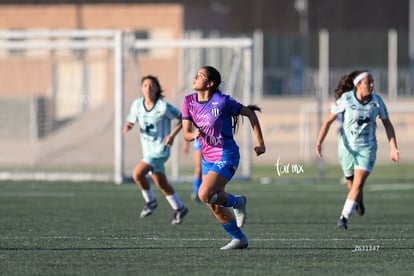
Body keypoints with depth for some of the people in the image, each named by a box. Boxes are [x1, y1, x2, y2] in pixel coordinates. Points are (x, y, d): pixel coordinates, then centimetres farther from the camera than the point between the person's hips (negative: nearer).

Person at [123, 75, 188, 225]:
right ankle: (179, 209, 34)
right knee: (160, 183, 16)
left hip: (160, 149, -6)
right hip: (148, 149, 6)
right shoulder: (137, 104, -2)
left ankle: (150, 201, 2)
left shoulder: (164, 106, -17)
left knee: (137, 174, -21)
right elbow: (131, 121, 9)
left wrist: (172, 135, -16)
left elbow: (183, 118, -7)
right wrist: (127, 127, -15)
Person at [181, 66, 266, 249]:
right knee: (215, 207, 9)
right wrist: (194, 135, -27)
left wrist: (260, 143, -4)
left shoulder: (222, 101, -16)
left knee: (205, 195, -23)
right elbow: (186, 134, -3)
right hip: (207, 158, 7)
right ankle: (239, 239, 27)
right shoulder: (189, 102, -1)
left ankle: (237, 202, 5)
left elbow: (250, 113, -4)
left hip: (226, 157, -7)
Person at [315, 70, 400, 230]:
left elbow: (387, 124, 4)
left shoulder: (377, 101, -8)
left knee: (359, 184, -14)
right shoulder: (345, 99, -15)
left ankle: (344, 217, -5)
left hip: (367, 148, 0)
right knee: (351, 183, 15)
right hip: (347, 147, 0)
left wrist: (393, 148, -2)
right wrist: (319, 143, -20)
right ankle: (358, 199, 51)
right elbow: (328, 121, -10)